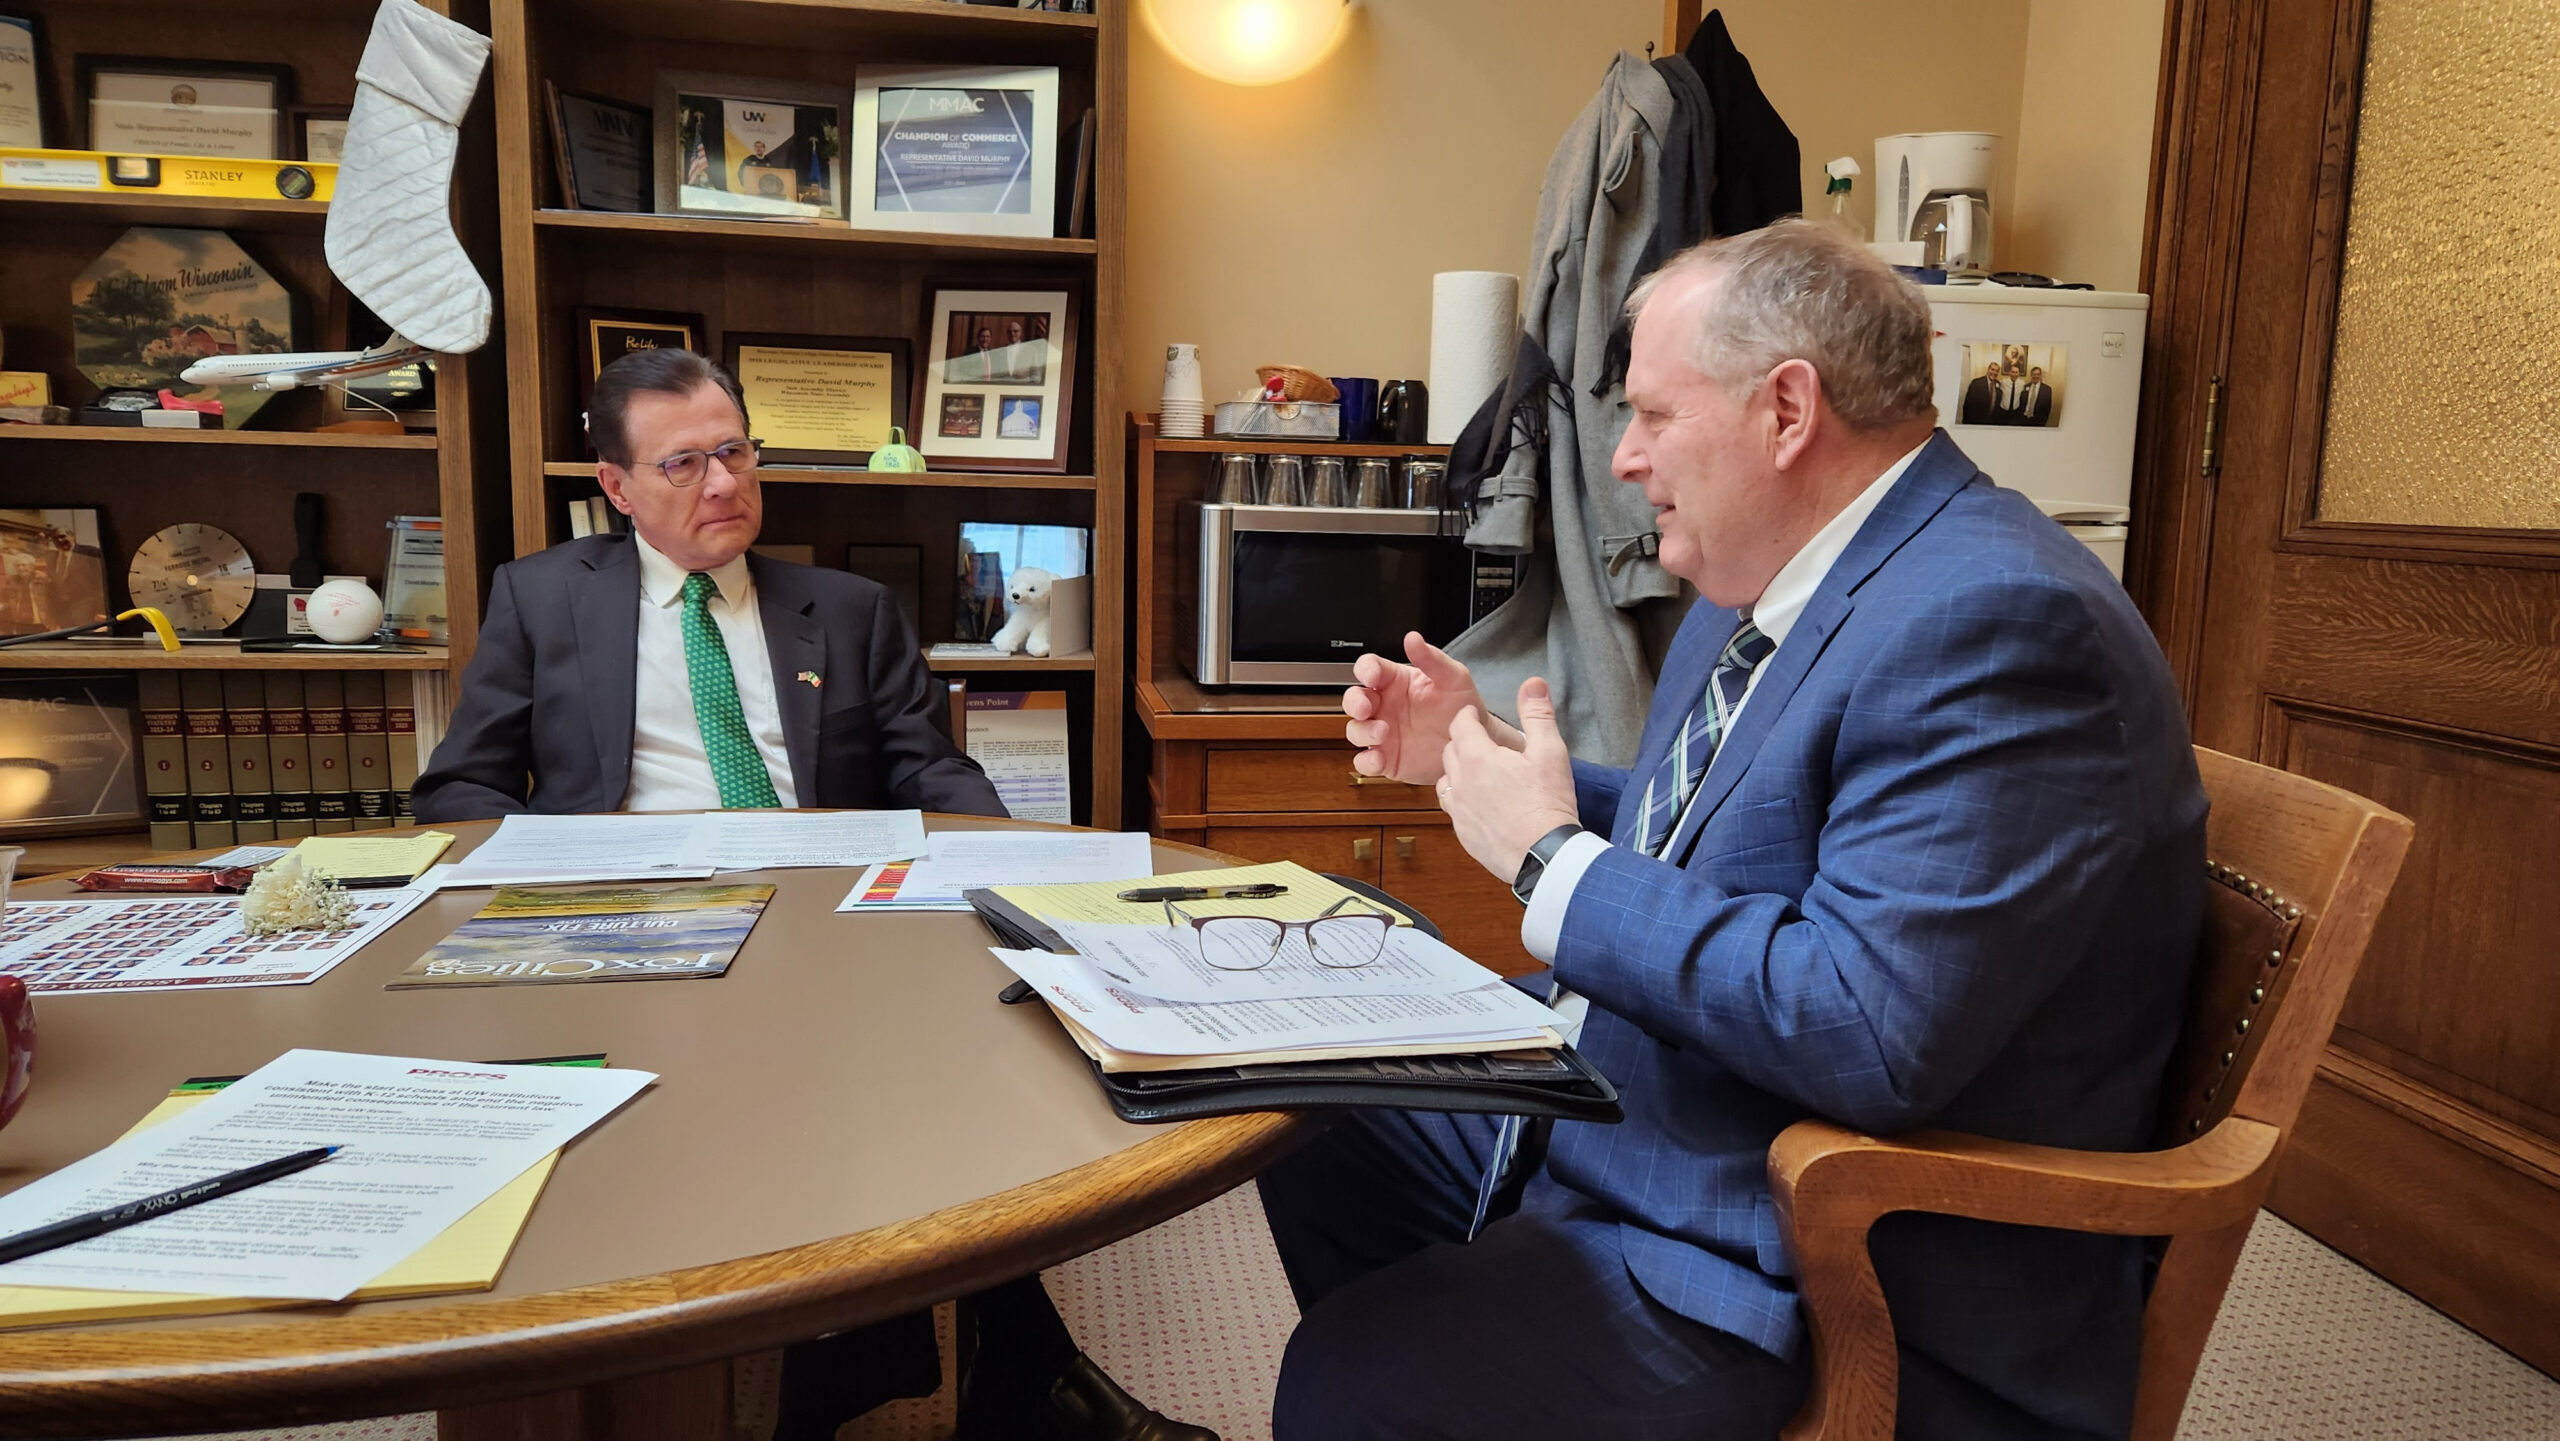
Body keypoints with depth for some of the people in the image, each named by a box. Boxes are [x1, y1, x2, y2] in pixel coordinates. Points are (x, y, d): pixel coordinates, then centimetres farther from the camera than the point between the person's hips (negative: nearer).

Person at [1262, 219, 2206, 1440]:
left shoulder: (1995, 619, -24)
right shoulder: (1762, 587, 7)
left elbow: (1869, 1030, -32)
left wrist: (1554, 860, -22)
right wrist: (1483, 760, 7)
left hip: (1816, 1286, -9)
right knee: (1318, 1135, 17)